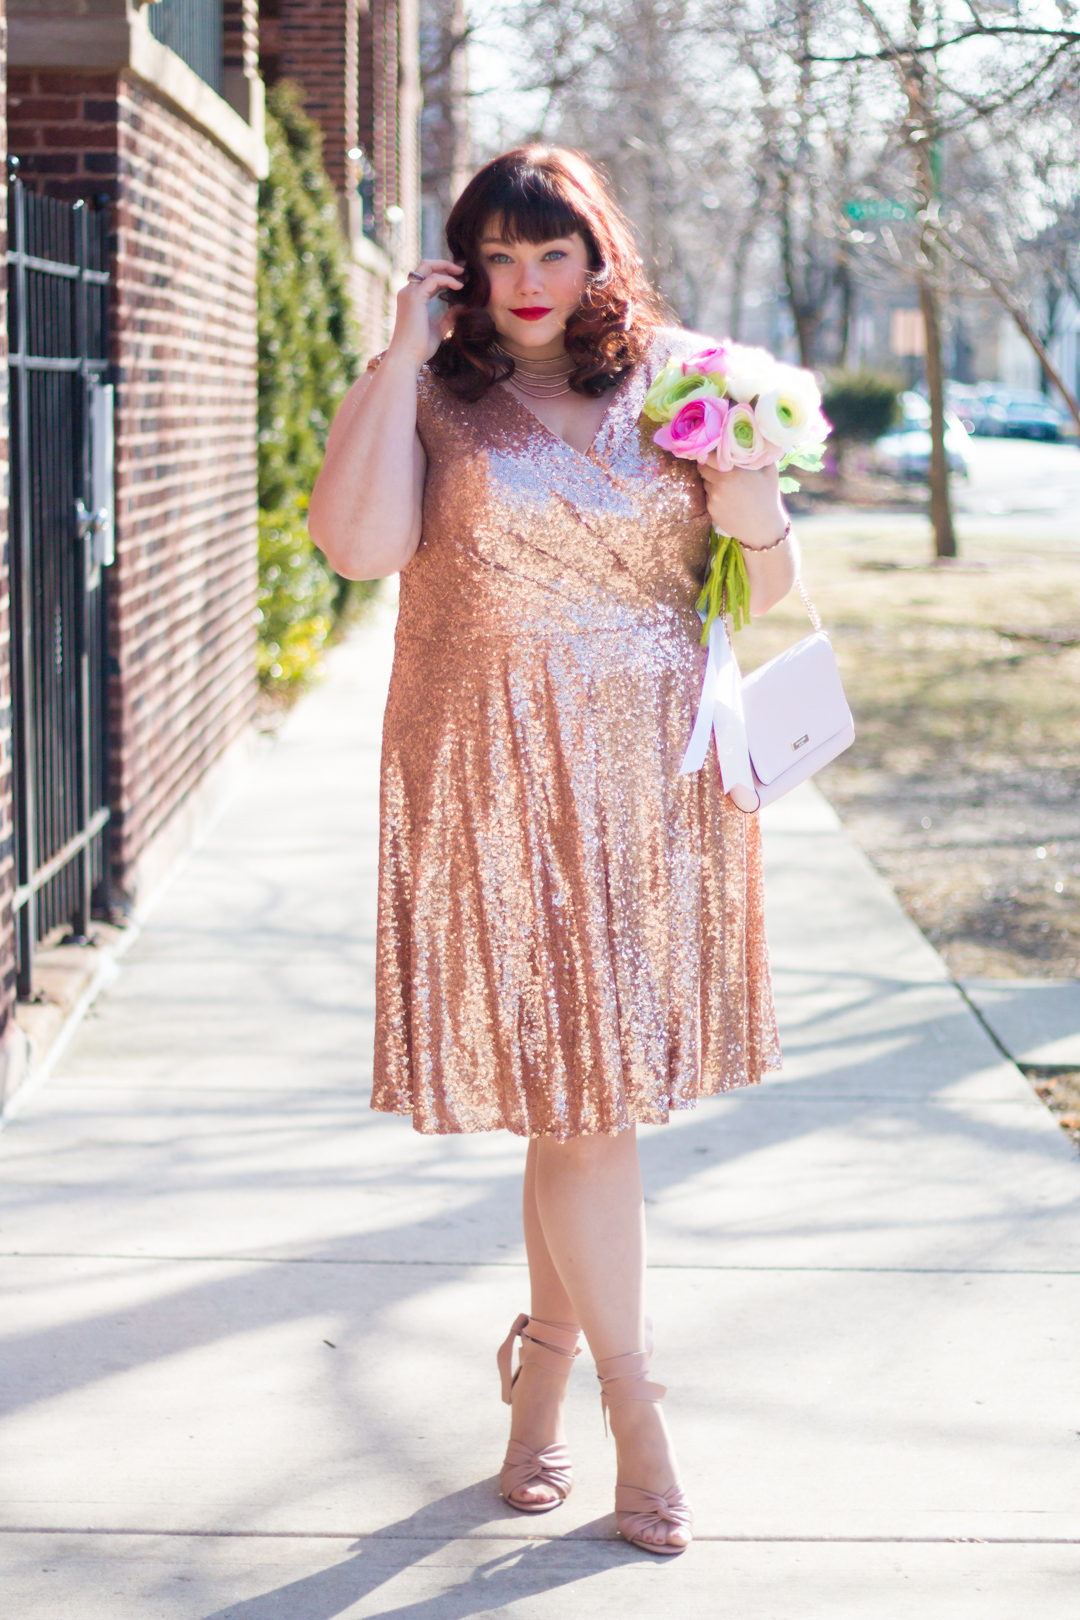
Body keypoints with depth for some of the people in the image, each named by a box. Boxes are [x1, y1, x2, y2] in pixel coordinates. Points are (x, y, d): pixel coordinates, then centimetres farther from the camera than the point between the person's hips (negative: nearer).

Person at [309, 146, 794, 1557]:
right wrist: (401, 354, -11)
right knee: (580, 1091, -4)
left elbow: (767, 589, 11)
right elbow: (359, 542, -16)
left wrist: (749, 500, -10)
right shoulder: (435, 396, 2)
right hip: (506, 782, -3)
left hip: (654, 775, 3)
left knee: (592, 1090, 9)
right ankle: (635, 1408, 8)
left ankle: (546, 1364, 27)